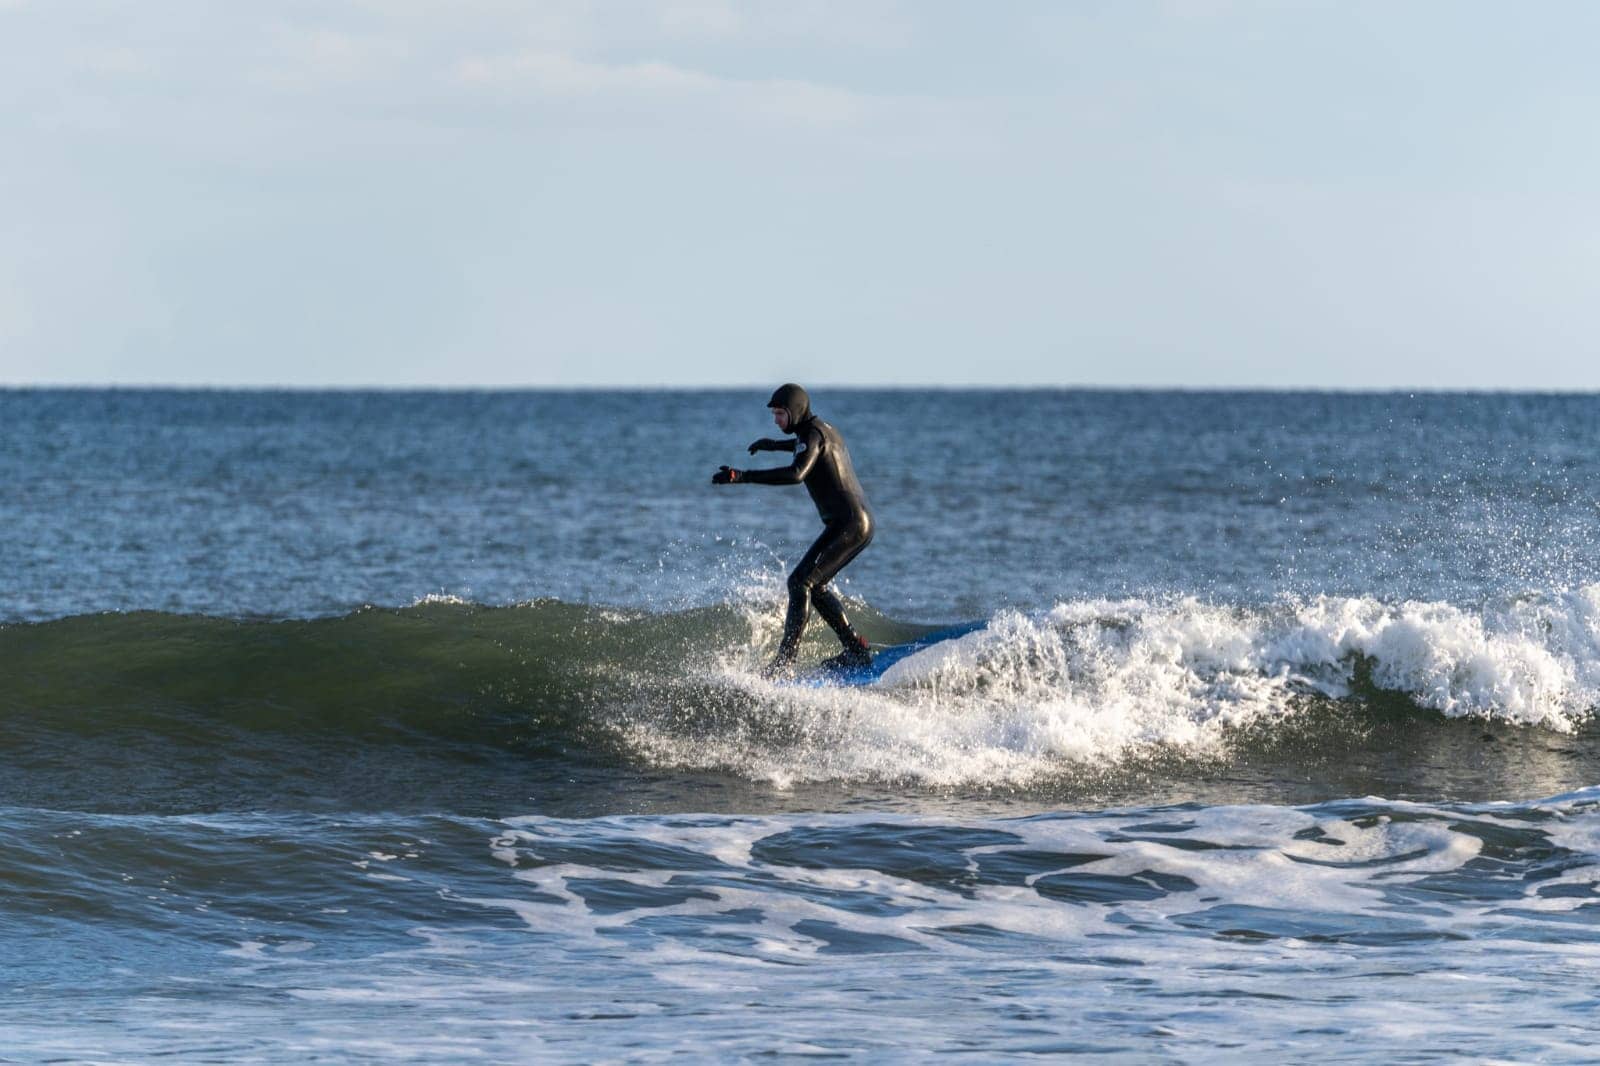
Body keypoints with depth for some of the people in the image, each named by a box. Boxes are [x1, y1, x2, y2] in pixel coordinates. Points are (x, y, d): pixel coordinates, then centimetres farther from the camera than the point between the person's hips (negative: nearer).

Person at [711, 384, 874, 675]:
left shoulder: (812, 433, -13)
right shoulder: (824, 429, 18)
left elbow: (797, 473, -32)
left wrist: (743, 476, -35)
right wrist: (775, 445, 47)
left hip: (847, 525, -10)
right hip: (862, 522, 10)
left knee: (801, 583, -14)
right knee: (815, 585, 17)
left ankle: (785, 658, -19)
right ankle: (857, 648, 17)